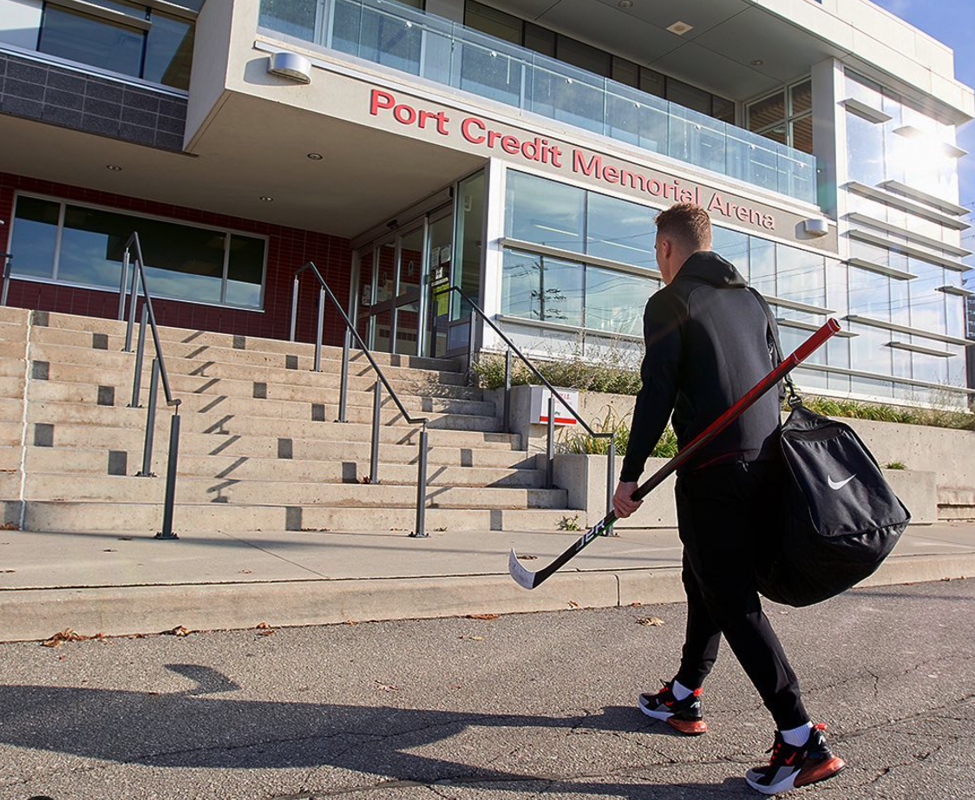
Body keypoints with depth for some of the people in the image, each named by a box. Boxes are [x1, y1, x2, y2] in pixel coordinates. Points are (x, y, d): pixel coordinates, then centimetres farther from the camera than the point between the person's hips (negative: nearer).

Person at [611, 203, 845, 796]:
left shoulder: (670, 303, -4)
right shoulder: (750, 299, 17)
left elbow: (657, 394, -12)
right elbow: (771, 383, 19)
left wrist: (631, 476, -7)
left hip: (715, 472, -8)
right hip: (767, 466, 8)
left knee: (733, 600, -3)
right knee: (706, 582, 19)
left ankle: (803, 739, -3)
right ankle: (684, 696, 32)